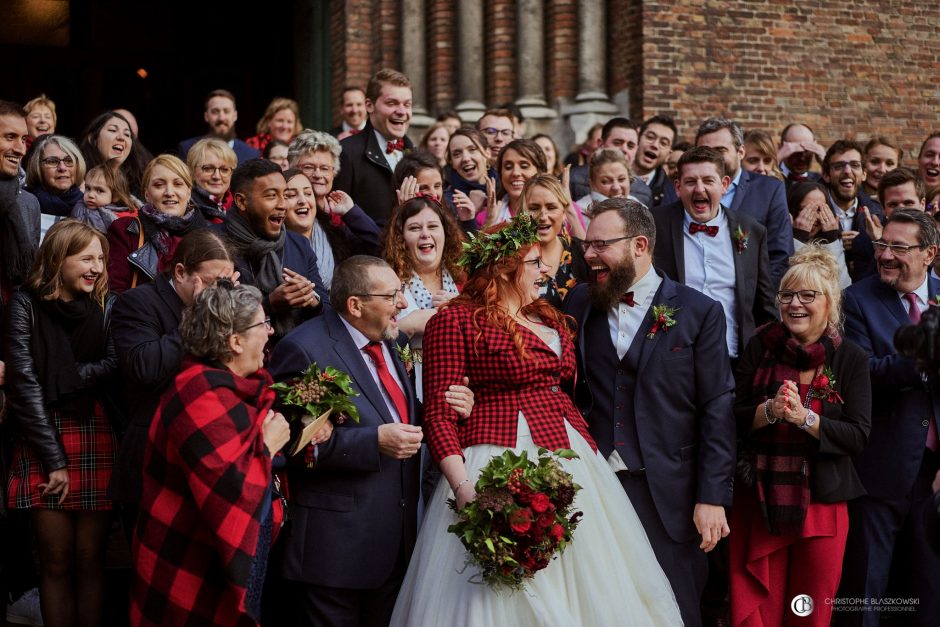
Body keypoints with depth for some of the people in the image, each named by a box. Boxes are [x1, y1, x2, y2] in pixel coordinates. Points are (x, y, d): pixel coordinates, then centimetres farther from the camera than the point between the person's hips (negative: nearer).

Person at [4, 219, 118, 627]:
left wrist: (63, 379, -15)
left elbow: (114, 369, -3)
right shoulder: (27, 305, -1)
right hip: (42, 442, -2)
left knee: (89, 560, 3)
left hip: (97, 441, 2)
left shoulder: (105, 308, 10)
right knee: (56, 562, 2)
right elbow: (24, 384, -6)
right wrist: (54, 458, -10)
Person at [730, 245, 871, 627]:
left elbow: (858, 437, -7)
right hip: (759, 499, 1)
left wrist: (804, 417, -20)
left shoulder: (850, 358, 0)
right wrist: (770, 411, -17)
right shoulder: (760, 347, 3)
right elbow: (734, 420, 2)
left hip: (823, 502, 0)